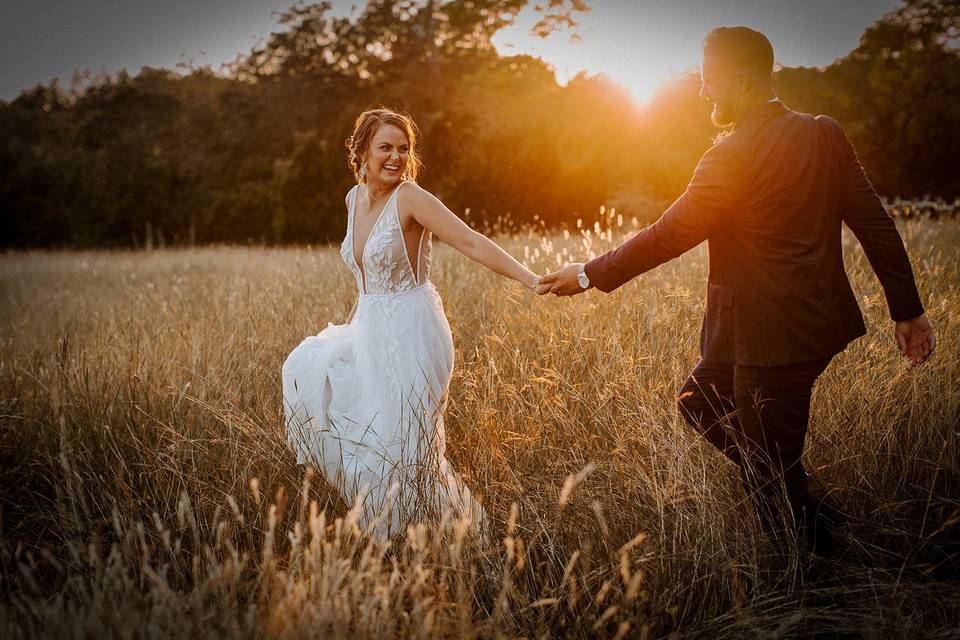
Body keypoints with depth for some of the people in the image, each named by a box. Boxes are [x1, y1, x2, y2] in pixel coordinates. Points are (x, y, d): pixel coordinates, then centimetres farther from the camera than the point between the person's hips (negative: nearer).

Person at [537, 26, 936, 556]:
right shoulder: (825, 135, 2)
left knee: (770, 478, 7)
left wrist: (590, 275, -3)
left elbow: (668, 235, -14)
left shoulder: (733, 158, -19)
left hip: (773, 338, -8)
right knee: (699, 401, 25)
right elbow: (876, 224, 3)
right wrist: (907, 309, 10)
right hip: (818, 321, 9)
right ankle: (807, 498, 27)